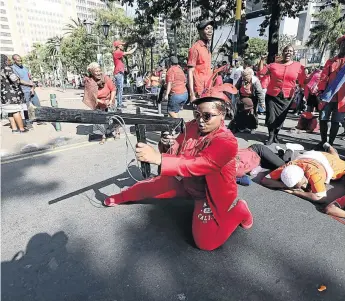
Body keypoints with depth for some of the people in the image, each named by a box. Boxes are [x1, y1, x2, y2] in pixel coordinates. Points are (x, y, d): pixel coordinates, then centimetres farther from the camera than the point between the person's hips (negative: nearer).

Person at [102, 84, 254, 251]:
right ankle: (121, 197, 40)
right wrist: (170, 146, -24)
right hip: (185, 180, 6)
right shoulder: (192, 126, -10)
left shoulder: (227, 143, -30)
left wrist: (157, 158, -50)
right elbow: (179, 151, 1)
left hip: (210, 194, -6)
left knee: (205, 242, -16)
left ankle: (238, 210, 9)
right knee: (148, 186, 7)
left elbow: (195, 165, -42)